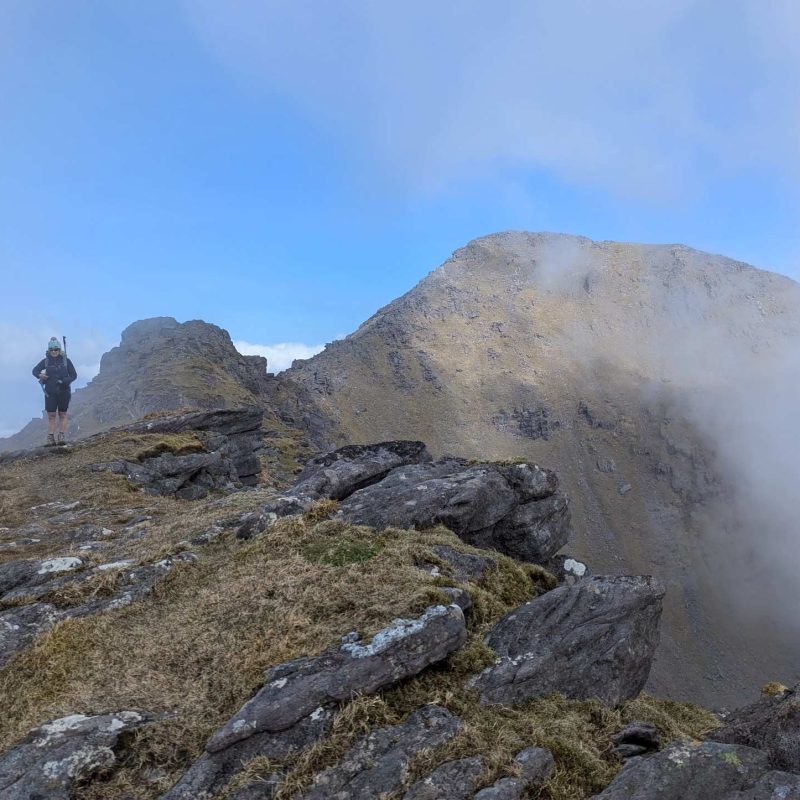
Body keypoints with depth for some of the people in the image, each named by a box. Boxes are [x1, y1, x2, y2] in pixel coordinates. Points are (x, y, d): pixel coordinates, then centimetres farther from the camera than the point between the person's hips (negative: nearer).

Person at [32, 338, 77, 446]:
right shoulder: (45, 361, 3)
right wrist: (39, 375, -9)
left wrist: (66, 380, -18)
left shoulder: (66, 361, 0)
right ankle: (50, 439, 0)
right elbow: (35, 370, 14)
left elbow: (74, 375, 1)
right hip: (50, 392, 1)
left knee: (62, 414, 4)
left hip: (63, 391, -1)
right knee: (51, 415, 0)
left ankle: (62, 438, 6)